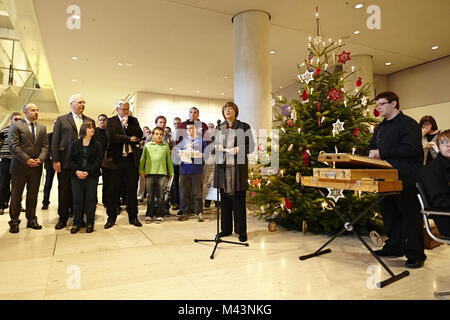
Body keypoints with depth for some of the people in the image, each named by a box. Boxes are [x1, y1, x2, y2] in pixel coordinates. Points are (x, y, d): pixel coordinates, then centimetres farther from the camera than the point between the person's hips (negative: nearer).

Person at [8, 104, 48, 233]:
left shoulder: (42, 127, 14)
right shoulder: (16, 126, 1)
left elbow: (45, 146, 8)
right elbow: (13, 146, -7)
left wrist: (40, 159, -8)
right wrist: (27, 159, -14)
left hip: (37, 166, 3)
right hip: (20, 165, -3)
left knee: (33, 195, 9)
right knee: (16, 194, 4)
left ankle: (31, 219, 18)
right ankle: (14, 221, 15)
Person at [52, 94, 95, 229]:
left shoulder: (89, 121, 11)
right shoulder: (61, 120, 6)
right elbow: (55, 141, 2)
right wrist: (55, 160, -6)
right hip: (65, 162, -1)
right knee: (64, 190, 6)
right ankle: (63, 218, 17)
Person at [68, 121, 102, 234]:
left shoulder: (97, 144, 5)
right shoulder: (75, 143, 9)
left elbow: (98, 161, -2)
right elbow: (70, 160, 6)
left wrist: (88, 172, -13)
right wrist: (76, 171, -10)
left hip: (92, 176, -1)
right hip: (76, 176, 1)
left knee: (90, 199, 1)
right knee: (77, 199, 2)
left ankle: (90, 223, 11)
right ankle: (76, 223, 13)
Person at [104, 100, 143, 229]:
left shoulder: (133, 120, 13)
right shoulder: (111, 121, 5)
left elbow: (140, 135, -2)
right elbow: (111, 137, -11)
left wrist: (127, 125, -7)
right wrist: (129, 139, -9)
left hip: (131, 159, 2)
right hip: (116, 159, -2)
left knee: (132, 189, 7)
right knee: (113, 190, 4)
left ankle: (133, 217, 18)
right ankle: (111, 217, 17)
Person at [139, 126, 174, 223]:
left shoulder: (165, 146, 10)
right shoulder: (147, 146, 11)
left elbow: (169, 160, 13)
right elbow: (142, 159, 13)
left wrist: (171, 172, 11)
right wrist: (141, 170, 6)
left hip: (162, 173, 0)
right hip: (150, 173, 0)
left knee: (160, 196, 3)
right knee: (150, 196, 6)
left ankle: (160, 215, 12)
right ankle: (149, 214, 16)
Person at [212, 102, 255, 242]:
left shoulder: (244, 127, 3)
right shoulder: (218, 128, 17)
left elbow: (251, 146, 0)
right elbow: (212, 143, 21)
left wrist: (239, 149, -16)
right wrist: (217, 147, -1)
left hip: (238, 166, -4)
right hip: (222, 166, 4)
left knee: (238, 200, -2)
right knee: (224, 199, 8)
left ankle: (241, 231, 9)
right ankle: (226, 228, 20)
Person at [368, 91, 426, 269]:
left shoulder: (408, 123, -6)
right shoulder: (380, 127, 19)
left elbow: (409, 148, -19)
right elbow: (373, 147, 24)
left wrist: (382, 153, -16)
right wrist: (372, 153, 0)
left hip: (407, 180, -8)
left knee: (410, 216, -1)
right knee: (389, 214, 14)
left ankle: (415, 255, 9)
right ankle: (393, 247, 27)